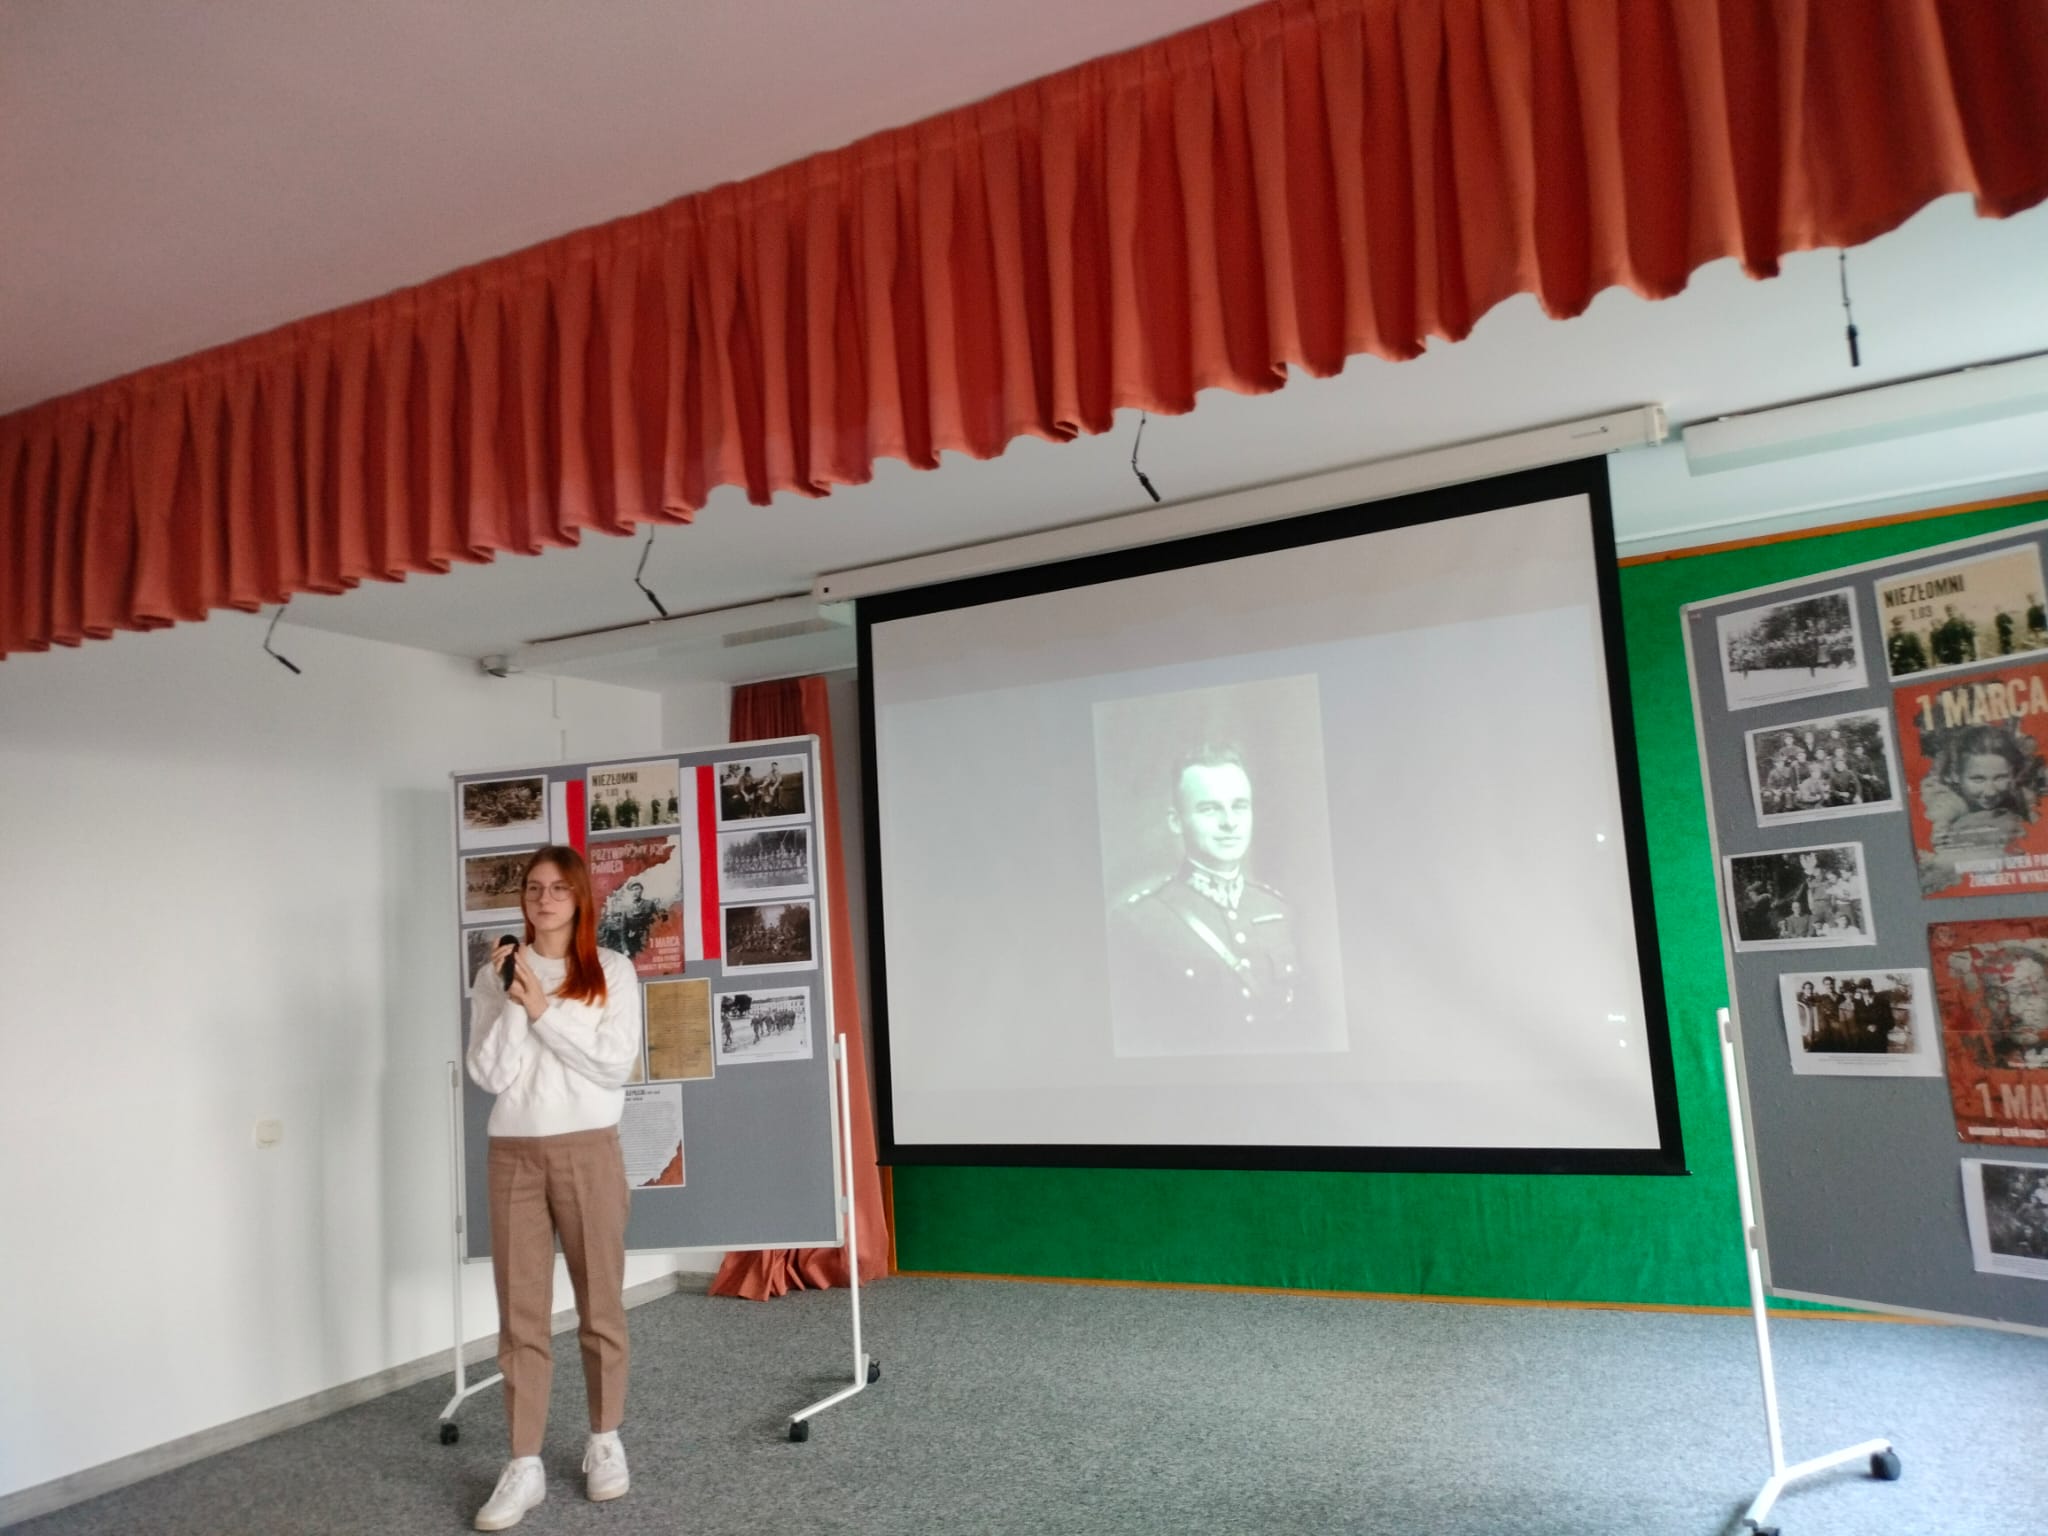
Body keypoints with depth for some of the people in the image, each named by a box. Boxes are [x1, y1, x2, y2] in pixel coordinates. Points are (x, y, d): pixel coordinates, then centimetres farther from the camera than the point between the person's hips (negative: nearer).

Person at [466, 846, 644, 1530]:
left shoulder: (612, 970, 0)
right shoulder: (496, 974, 5)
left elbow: (616, 1064, -9)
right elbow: (488, 1075, -3)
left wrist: (546, 1008, -12)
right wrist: (513, 1001, -13)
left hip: (589, 1150, -1)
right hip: (514, 1155, 1)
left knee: (600, 1303, 8)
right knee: (520, 1313, 4)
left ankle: (604, 1441, 25)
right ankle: (524, 1465, 12)